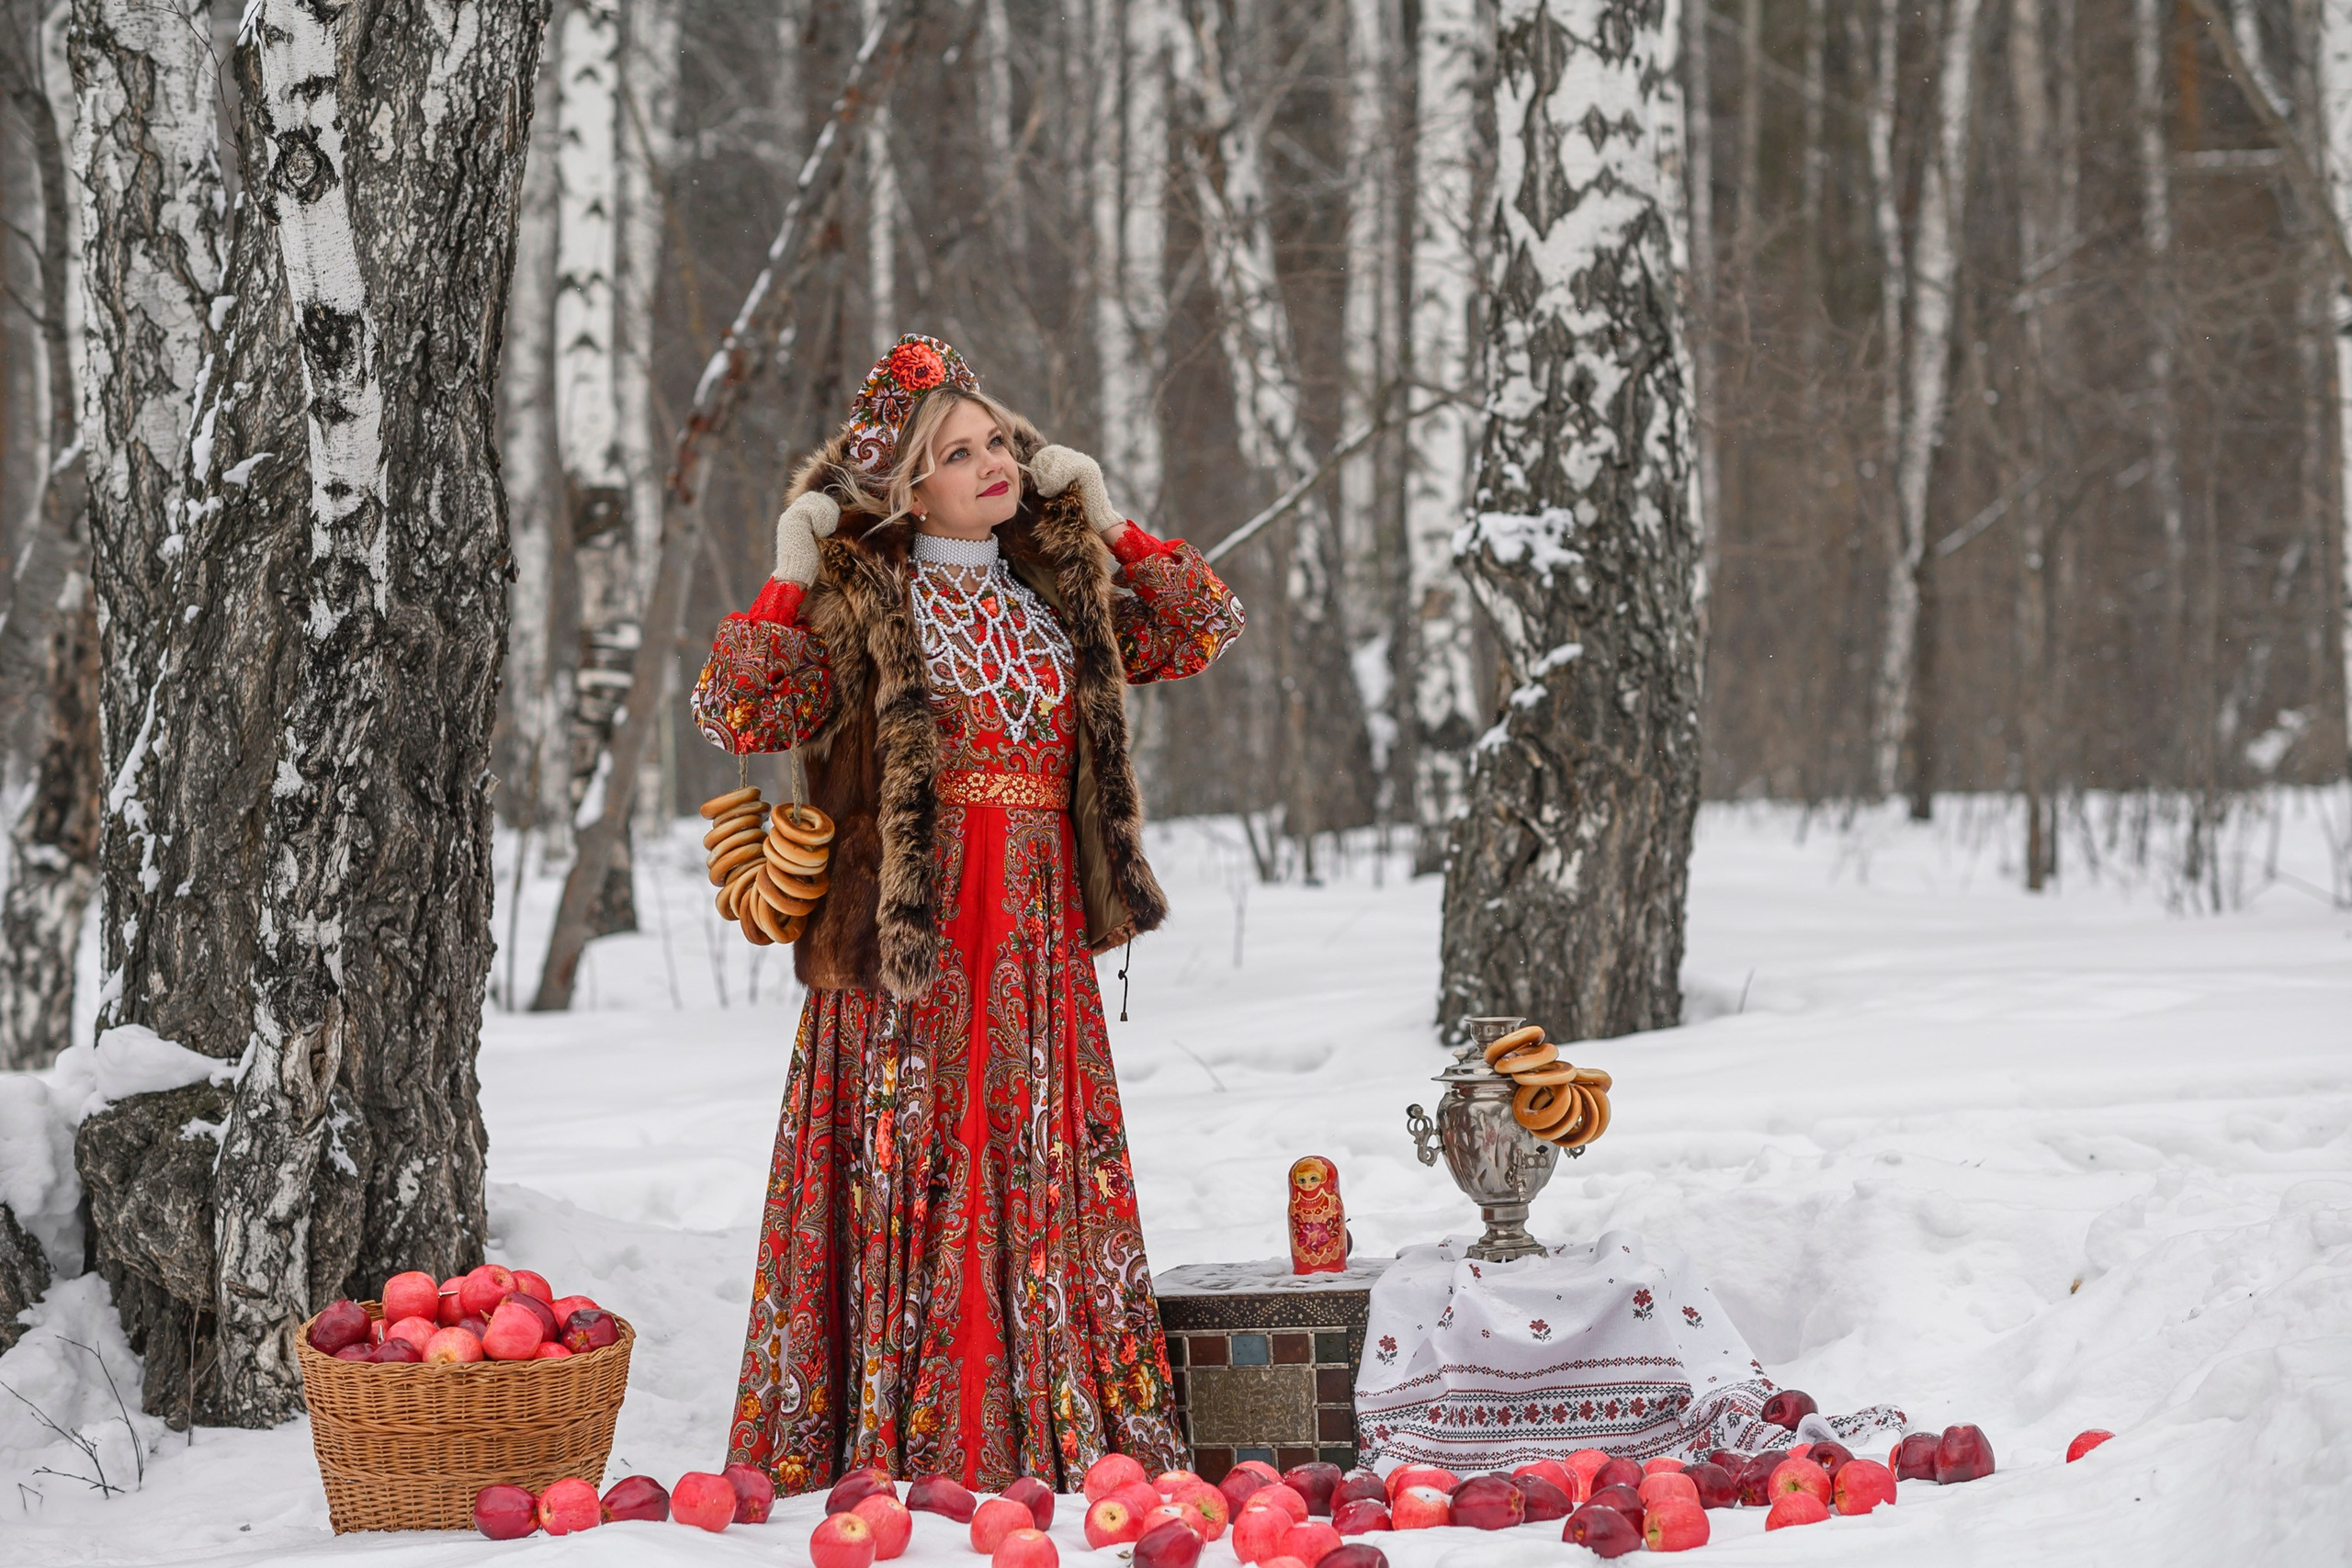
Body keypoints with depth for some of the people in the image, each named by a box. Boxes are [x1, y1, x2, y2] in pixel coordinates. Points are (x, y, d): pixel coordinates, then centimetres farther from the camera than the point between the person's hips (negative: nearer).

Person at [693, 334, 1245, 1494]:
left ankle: (1058, 1436, 9)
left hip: (1039, 936, 5)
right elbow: (739, 715, -11)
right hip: (910, 927, -5)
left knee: (1043, 1167, 5)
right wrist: (788, 584, -13)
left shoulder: (1056, 593, 13)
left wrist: (1108, 530, 12)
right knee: (915, 1169, -6)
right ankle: (901, 1442, -3)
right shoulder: (860, 602, -2)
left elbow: (1204, 632, 20)